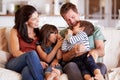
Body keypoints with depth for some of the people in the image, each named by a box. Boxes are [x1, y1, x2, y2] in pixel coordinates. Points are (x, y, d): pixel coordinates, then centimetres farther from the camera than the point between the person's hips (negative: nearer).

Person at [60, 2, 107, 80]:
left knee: (101, 66, -32)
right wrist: (73, 52, -20)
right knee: (71, 65, -35)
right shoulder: (63, 34, 15)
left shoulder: (94, 29, 16)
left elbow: (102, 51, 4)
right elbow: (64, 58, 4)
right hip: (72, 67, -1)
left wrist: (95, 51, -22)